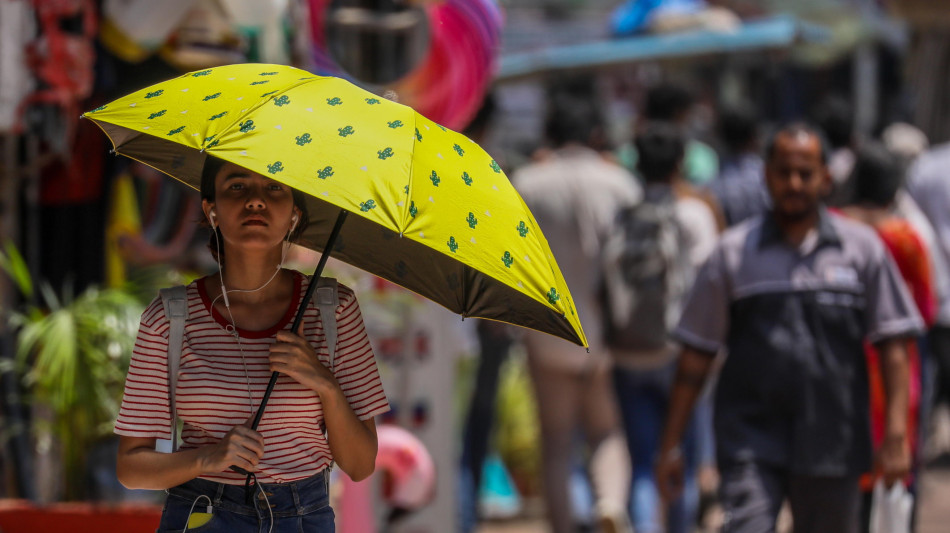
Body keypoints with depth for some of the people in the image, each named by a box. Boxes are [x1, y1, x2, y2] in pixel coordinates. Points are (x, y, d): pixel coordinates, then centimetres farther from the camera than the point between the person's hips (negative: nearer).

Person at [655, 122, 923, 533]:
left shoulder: (861, 248, 5)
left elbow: (892, 344, 4)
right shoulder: (734, 252, 4)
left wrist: (896, 434, -6)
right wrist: (670, 444, 4)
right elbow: (696, 353, 7)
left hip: (832, 448, 1)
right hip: (750, 440, -1)